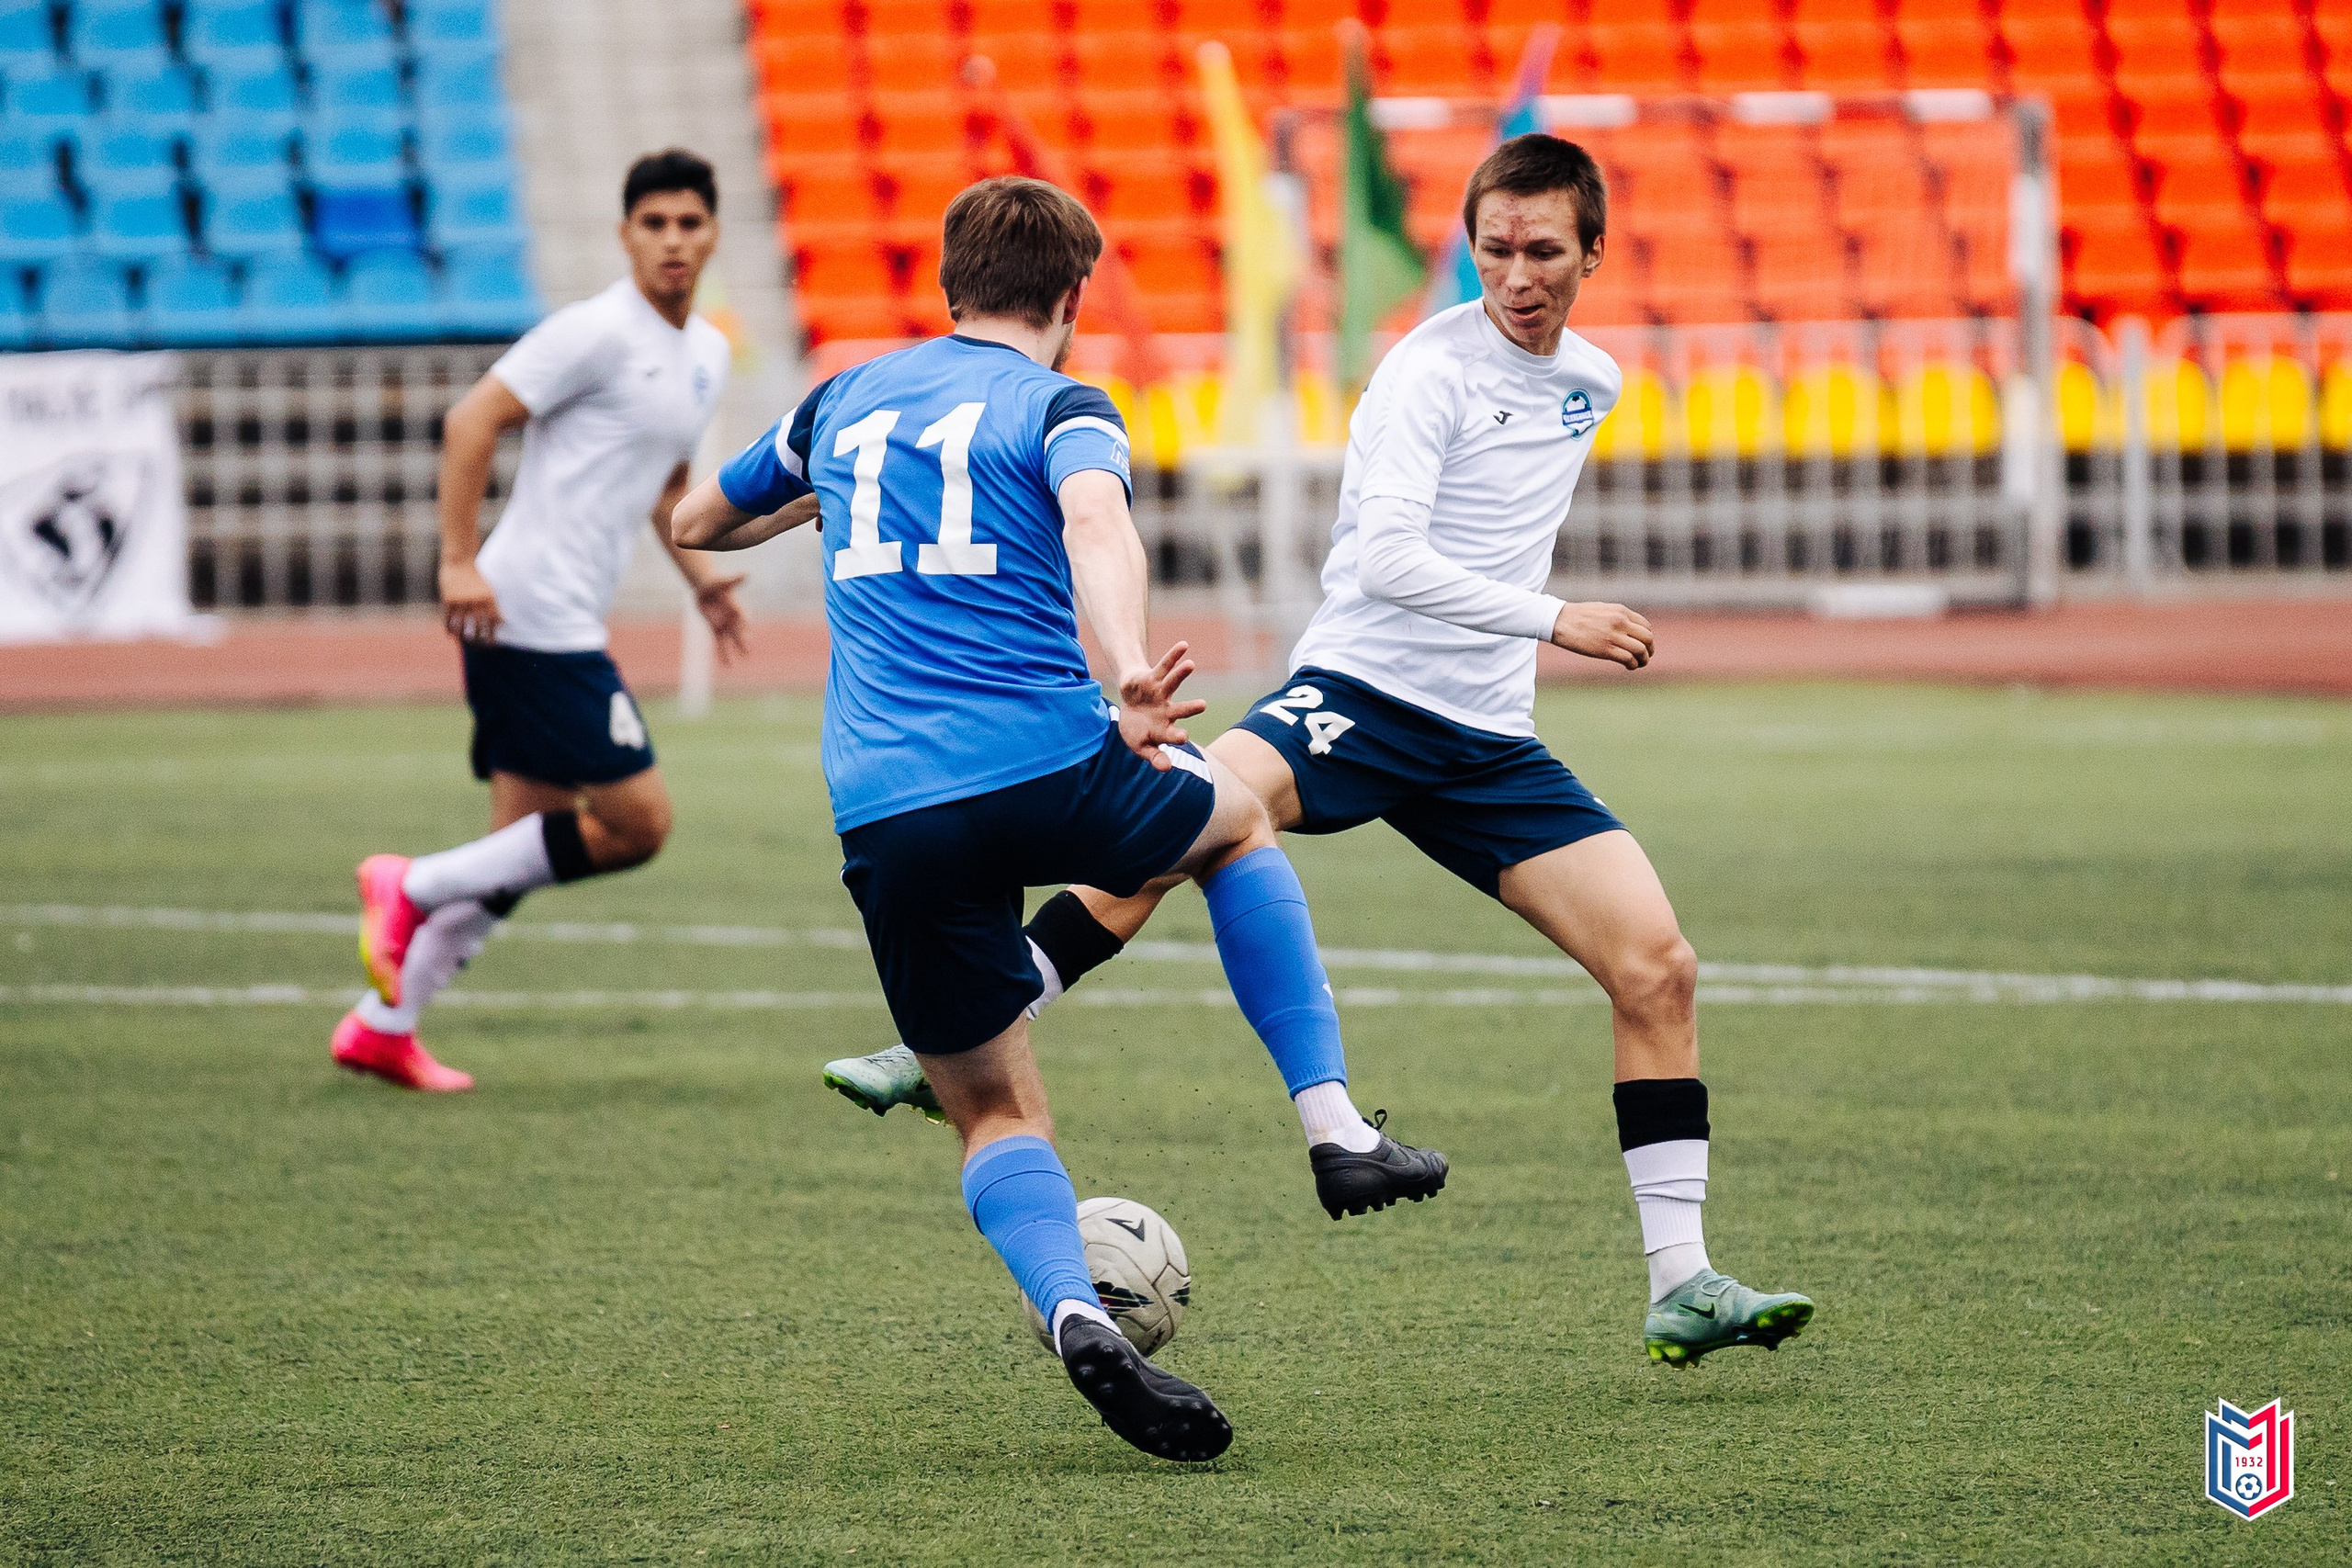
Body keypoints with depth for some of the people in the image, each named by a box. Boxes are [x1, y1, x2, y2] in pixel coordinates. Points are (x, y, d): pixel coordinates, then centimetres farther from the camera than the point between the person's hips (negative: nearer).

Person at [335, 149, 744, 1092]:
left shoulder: (707, 355, 17)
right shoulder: (598, 333, -12)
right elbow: (473, 419, -15)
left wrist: (699, 577, 17)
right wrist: (460, 562, -21)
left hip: (567, 628, 9)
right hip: (531, 617, -9)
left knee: (523, 849, 10)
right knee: (638, 822, -10)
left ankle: (382, 1028, 15)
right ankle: (417, 888, -2)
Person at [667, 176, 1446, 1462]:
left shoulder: (847, 402, 19)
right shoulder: (1059, 407, 5)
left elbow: (693, 525, 34)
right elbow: (1096, 521, -19)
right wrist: (1128, 679, -34)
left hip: (885, 815, 3)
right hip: (1049, 774, -3)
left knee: (995, 1116, 14)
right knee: (1235, 821, 30)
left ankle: (1076, 1316, -16)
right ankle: (1335, 1125, 19)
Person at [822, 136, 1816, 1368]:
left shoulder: (1592, 382, 13)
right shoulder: (1429, 370, -9)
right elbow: (1386, 557, -21)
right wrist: (1553, 621, -25)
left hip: (1489, 742, 7)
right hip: (1358, 693, -6)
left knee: (1659, 970, -5)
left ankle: (1682, 1286, 3)